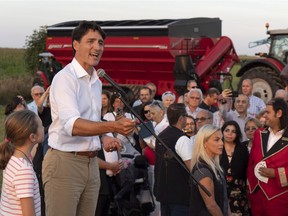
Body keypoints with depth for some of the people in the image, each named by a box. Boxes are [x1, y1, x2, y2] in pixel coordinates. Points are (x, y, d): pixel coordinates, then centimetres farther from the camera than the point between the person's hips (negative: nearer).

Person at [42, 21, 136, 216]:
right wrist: (113, 126, -39)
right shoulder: (65, 77, -13)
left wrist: (104, 137, 3)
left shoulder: (97, 81, 14)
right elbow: (72, 125, -27)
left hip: (91, 162, 8)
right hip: (65, 162, -8)